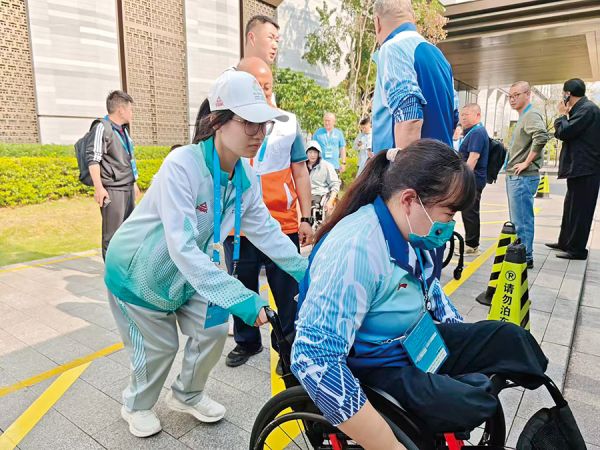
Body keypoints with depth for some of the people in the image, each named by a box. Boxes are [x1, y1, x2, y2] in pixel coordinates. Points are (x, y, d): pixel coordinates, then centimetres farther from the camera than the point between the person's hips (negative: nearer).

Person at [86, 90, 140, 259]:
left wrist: (134, 183, 26)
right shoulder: (103, 128, -8)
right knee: (112, 234, -2)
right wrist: (99, 188, -21)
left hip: (128, 188, 8)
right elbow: (93, 158, -15)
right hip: (113, 190, -8)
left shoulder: (123, 129, 17)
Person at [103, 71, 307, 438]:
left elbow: (266, 231, -7)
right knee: (159, 346, 7)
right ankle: (137, 406, 40)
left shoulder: (246, 177, -13)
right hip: (139, 271, -5)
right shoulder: (182, 165, -35)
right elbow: (182, 247, -42)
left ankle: (187, 395, 33)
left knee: (213, 328, 2)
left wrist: (307, 271, -13)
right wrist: (240, 298, -46)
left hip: (190, 270, 6)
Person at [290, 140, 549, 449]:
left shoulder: (409, 229, -4)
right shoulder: (355, 249, -33)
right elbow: (313, 357, -37)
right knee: (474, 405, -26)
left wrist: (466, 342, 13)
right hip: (376, 370, -8)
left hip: (416, 342, 8)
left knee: (509, 339, 3)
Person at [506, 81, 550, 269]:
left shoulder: (532, 115, -11)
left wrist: (527, 162, -22)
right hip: (515, 176, 10)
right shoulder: (523, 116, 19)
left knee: (522, 221, -5)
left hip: (523, 177, -10)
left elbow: (541, 136, -30)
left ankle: (525, 258, 3)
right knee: (518, 220, 16)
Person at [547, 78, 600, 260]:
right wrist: (567, 115, 9)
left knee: (580, 209, -4)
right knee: (571, 207, 17)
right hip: (579, 168, 10)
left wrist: (562, 114, -5)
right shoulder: (582, 108, 16)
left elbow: (564, 132, -21)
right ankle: (565, 242, 29)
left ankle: (576, 249, 4)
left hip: (585, 170, -10)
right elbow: (571, 132, 17)